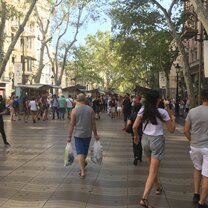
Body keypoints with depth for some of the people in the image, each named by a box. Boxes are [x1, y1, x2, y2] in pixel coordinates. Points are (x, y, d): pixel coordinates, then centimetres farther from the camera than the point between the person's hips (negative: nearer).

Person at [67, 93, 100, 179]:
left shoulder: (74, 110, -10)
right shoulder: (90, 109, -4)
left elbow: (71, 124, -9)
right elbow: (93, 123, -2)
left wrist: (69, 136, -2)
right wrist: (95, 134, 7)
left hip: (78, 134, -3)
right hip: (88, 134, 3)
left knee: (80, 152, 0)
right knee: (85, 151, 21)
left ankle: (82, 171, -8)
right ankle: (83, 164, 44)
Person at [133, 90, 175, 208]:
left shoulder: (142, 111, -4)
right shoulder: (163, 112, -14)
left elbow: (134, 127, -2)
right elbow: (171, 130, -6)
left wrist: (136, 136, 16)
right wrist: (172, 117, 6)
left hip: (145, 139, 5)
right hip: (157, 141, -5)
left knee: (153, 167, 26)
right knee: (153, 172, -2)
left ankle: (158, 188, 45)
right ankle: (144, 198, -10)